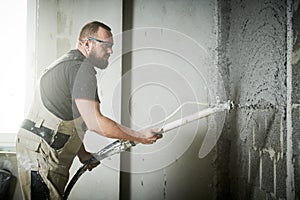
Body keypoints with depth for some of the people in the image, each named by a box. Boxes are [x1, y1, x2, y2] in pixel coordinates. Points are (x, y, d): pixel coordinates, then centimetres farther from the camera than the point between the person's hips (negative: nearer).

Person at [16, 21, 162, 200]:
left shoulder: (67, 63, 20)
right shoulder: (81, 68, -14)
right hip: (41, 153, -11)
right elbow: (95, 122, -21)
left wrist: (82, 154, 18)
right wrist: (140, 136, -13)